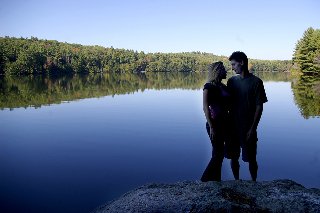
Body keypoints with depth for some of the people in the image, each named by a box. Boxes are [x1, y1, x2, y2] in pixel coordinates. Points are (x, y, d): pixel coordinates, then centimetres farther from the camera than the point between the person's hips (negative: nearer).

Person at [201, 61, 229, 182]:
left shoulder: (223, 86, 11)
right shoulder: (209, 87, -11)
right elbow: (205, 107, -15)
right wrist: (211, 127, -19)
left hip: (224, 123, 8)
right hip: (215, 124, -8)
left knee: (219, 153, 14)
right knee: (218, 153, -3)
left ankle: (216, 180, 26)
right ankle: (205, 180, 10)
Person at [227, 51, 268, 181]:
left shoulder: (256, 82, -6)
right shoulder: (231, 81, 6)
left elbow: (259, 107, -7)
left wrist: (252, 128, -12)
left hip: (248, 128, -4)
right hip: (233, 127, 4)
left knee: (251, 159, 6)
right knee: (233, 157, 10)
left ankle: (254, 182, 26)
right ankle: (236, 181, 29)